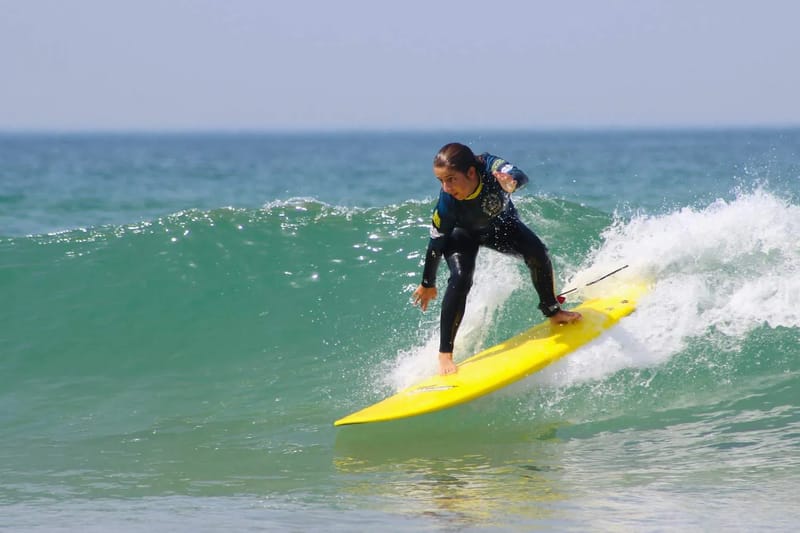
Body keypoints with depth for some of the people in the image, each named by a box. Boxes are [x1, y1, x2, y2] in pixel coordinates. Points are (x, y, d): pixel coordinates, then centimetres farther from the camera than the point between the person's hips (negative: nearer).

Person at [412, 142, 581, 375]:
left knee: (537, 253, -17)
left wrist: (511, 182, -82)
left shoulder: (490, 167, -39)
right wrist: (427, 284, -10)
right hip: (463, 234, -2)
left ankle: (552, 311, 12)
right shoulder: (447, 204, -35)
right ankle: (445, 355, -20)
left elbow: (520, 176, -57)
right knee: (460, 279, -25)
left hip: (500, 223, 2)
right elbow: (436, 245, -21)